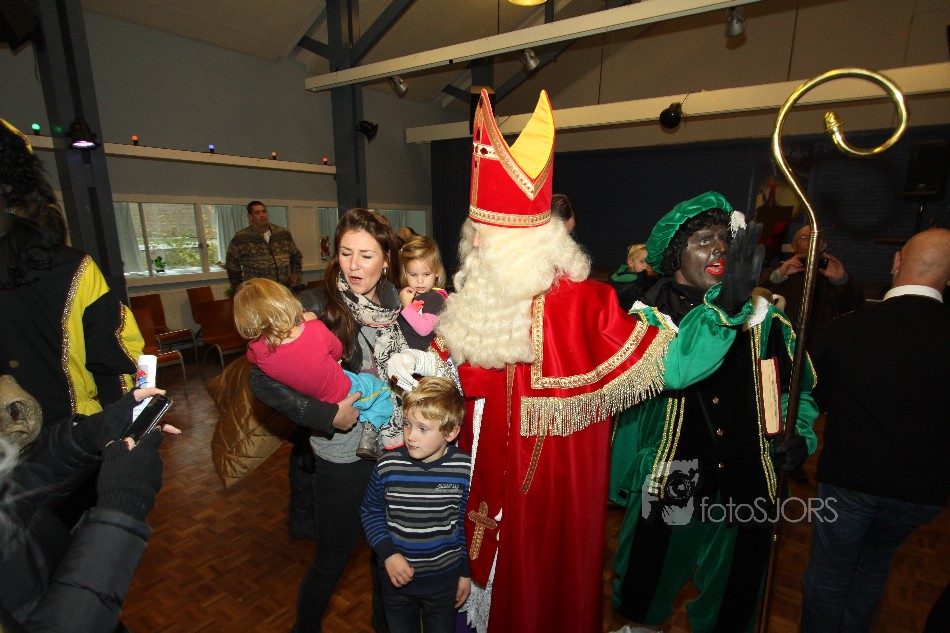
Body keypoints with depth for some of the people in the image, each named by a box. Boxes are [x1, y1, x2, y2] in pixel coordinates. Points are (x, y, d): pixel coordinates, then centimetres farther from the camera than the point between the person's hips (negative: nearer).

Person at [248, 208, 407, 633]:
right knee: (332, 558, 16)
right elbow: (263, 379, -20)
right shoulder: (316, 307, -17)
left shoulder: (395, 303, -2)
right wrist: (329, 416, -24)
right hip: (342, 459, -5)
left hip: (395, 449, 5)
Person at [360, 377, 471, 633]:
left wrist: (466, 572, 2)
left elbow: (467, 524, -6)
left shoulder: (464, 470, -20)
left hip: (445, 578, -1)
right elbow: (370, 512, -3)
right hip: (397, 576, 1)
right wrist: (388, 553, -14)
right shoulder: (387, 467, -20)